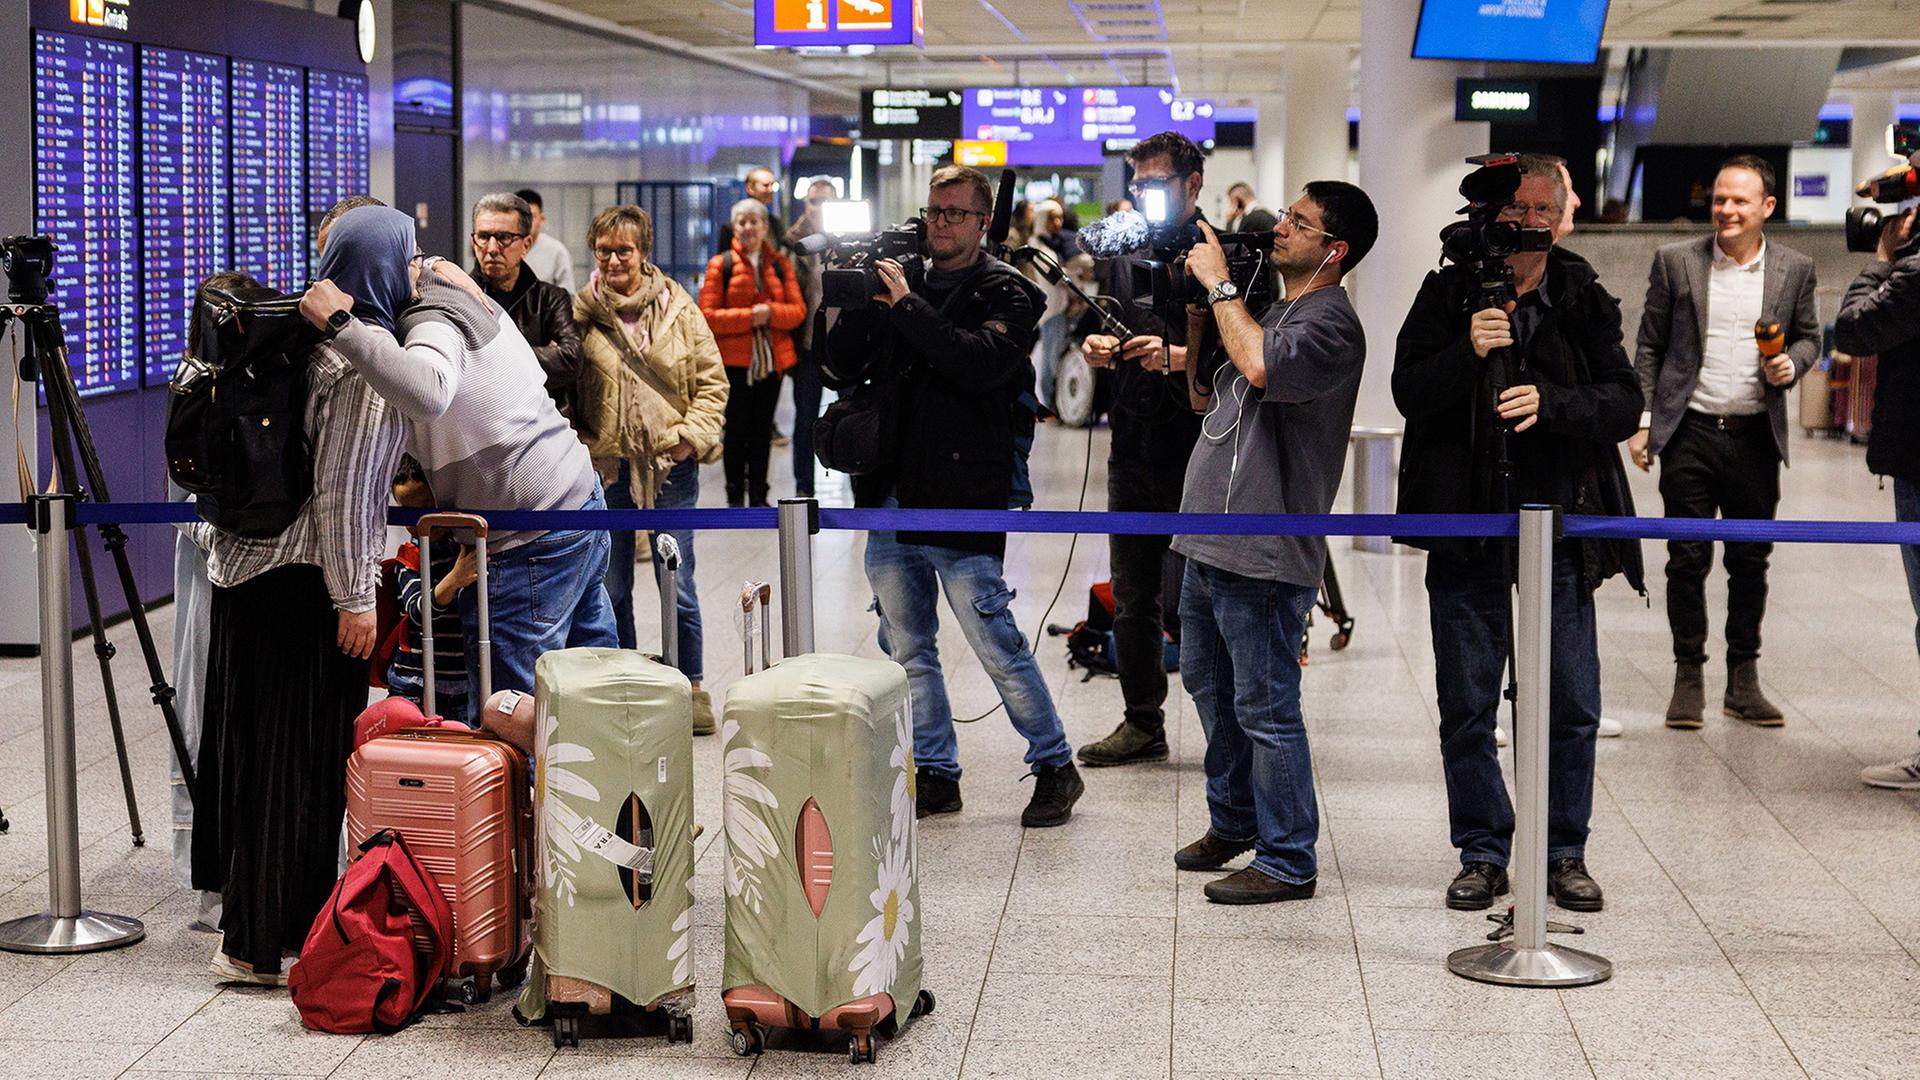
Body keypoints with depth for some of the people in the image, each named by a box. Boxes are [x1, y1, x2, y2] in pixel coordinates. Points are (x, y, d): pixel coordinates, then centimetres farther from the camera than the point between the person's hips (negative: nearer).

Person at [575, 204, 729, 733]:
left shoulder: (678, 308, 1)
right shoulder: (581, 312, 1)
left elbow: (711, 379, 4)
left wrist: (694, 435, -7)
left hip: (670, 465, -1)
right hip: (606, 467, 1)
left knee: (677, 585, 3)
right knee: (611, 587, 10)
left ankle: (691, 686, 17)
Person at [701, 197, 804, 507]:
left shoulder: (780, 264, 8)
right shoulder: (720, 264, -1)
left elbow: (798, 311, 2)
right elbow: (707, 316, -7)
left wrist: (771, 313, -17)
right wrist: (748, 316, -17)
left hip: (772, 360, 3)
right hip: (734, 361, -3)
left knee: (762, 430, 9)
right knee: (737, 429, 1)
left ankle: (758, 496, 18)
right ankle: (735, 496, 12)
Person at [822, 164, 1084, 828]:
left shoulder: (1004, 293, -2)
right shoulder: (897, 283, 13)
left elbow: (981, 363, -22)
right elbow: (836, 372, 9)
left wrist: (907, 306, -20)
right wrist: (858, 305, -6)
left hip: (961, 504, -6)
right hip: (889, 500, 6)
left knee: (998, 648, -3)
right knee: (906, 650, 11)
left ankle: (1055, 767, 12)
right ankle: (935, 774, 23)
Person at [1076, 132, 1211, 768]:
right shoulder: (1126, 254, 15)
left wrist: (1179, 357, -27)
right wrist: (1098, 346, 3)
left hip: (1195, 453, -7)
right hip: (1134, 448, 7)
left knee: (1186, 605, -7)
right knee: (1132, 600, 12)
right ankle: (1142, 724, 24)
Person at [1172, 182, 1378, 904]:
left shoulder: (1330, 323, -13)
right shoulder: (1271, 310, 17)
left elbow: (1261, 366, -33)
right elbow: (1205, 395, 24)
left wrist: (1220, 283, -18)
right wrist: (1194, 310, 10)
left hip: (1263, 555, -10)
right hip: (1209, 544, 10)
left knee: (1264, 708, -4)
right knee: (1210, 686, 21)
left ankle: (1287, 862, 6)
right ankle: (1234, 821, 37)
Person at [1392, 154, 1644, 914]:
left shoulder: (1585, 301, 5)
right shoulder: (1448, 294, 3)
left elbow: (1624, 403, -4)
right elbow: (1408, 393, -6)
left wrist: (1548, 401, -21)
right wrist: (1467, 353, -23)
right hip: (1465, 534, 0)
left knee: (1572, 707, 4)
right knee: (1466, 710, 6)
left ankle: (1564, 853, 19)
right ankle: (1483, 854, 18)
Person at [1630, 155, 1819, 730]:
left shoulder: (1794, 269, 4)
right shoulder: (1675, 262, 1)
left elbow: (1808, 336, 15)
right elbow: (1649, 346, 5)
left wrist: (1791, 365, -8)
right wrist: (1642, 420, 0)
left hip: (1755, 437, 1)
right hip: (1689, 432, -1)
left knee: (1751, 562, 7)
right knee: (1687, 559, 1)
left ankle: (1743, 680, 18)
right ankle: (1688, 677, 12)